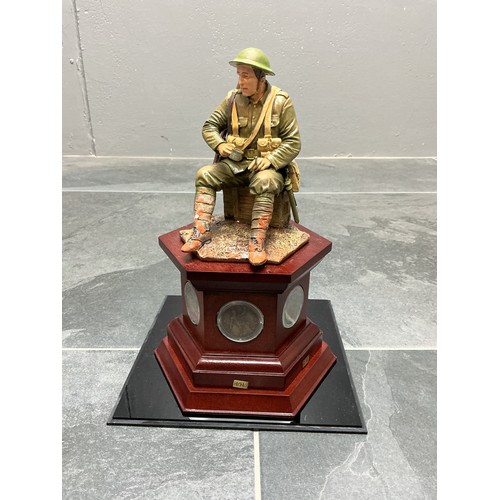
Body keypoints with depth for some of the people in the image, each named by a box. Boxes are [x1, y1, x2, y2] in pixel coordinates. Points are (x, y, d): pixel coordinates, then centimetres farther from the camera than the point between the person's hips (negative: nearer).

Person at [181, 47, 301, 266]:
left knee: (264, 183, -37)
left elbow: (293, 143, -8)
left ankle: (257, 242, -33)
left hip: (268, 166, -4)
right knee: (204, 175, -16)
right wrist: (219, 144, -13)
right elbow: (209, 126, 8)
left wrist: (268, 161, -21)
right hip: (236, 164, 4)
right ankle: (201, 231, -18)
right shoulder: (233, 98, 2)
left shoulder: (281, 102, -7)